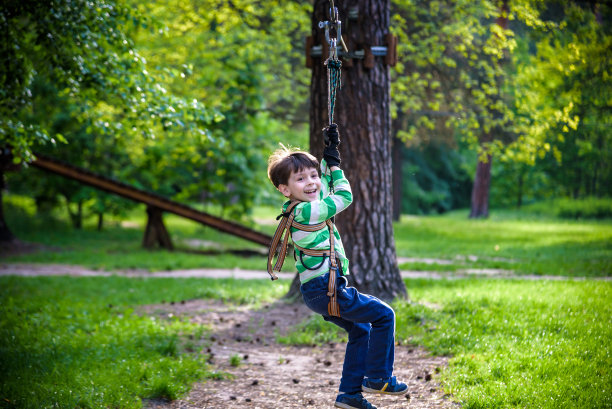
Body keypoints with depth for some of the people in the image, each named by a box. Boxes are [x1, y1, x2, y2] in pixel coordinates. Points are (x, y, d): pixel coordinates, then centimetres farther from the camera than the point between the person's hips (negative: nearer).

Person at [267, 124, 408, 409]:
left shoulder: (302, 208, 10)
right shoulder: (307, 211, -19)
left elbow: (325, 181, 27)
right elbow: (344, 197, -10)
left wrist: (330, 151, 21)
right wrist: (334, 164, 1)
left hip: (318, 291, 10)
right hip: (326, 289, -10)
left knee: (360, 330, 21)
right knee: (383, 315, -1)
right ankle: (378, 378, 7)